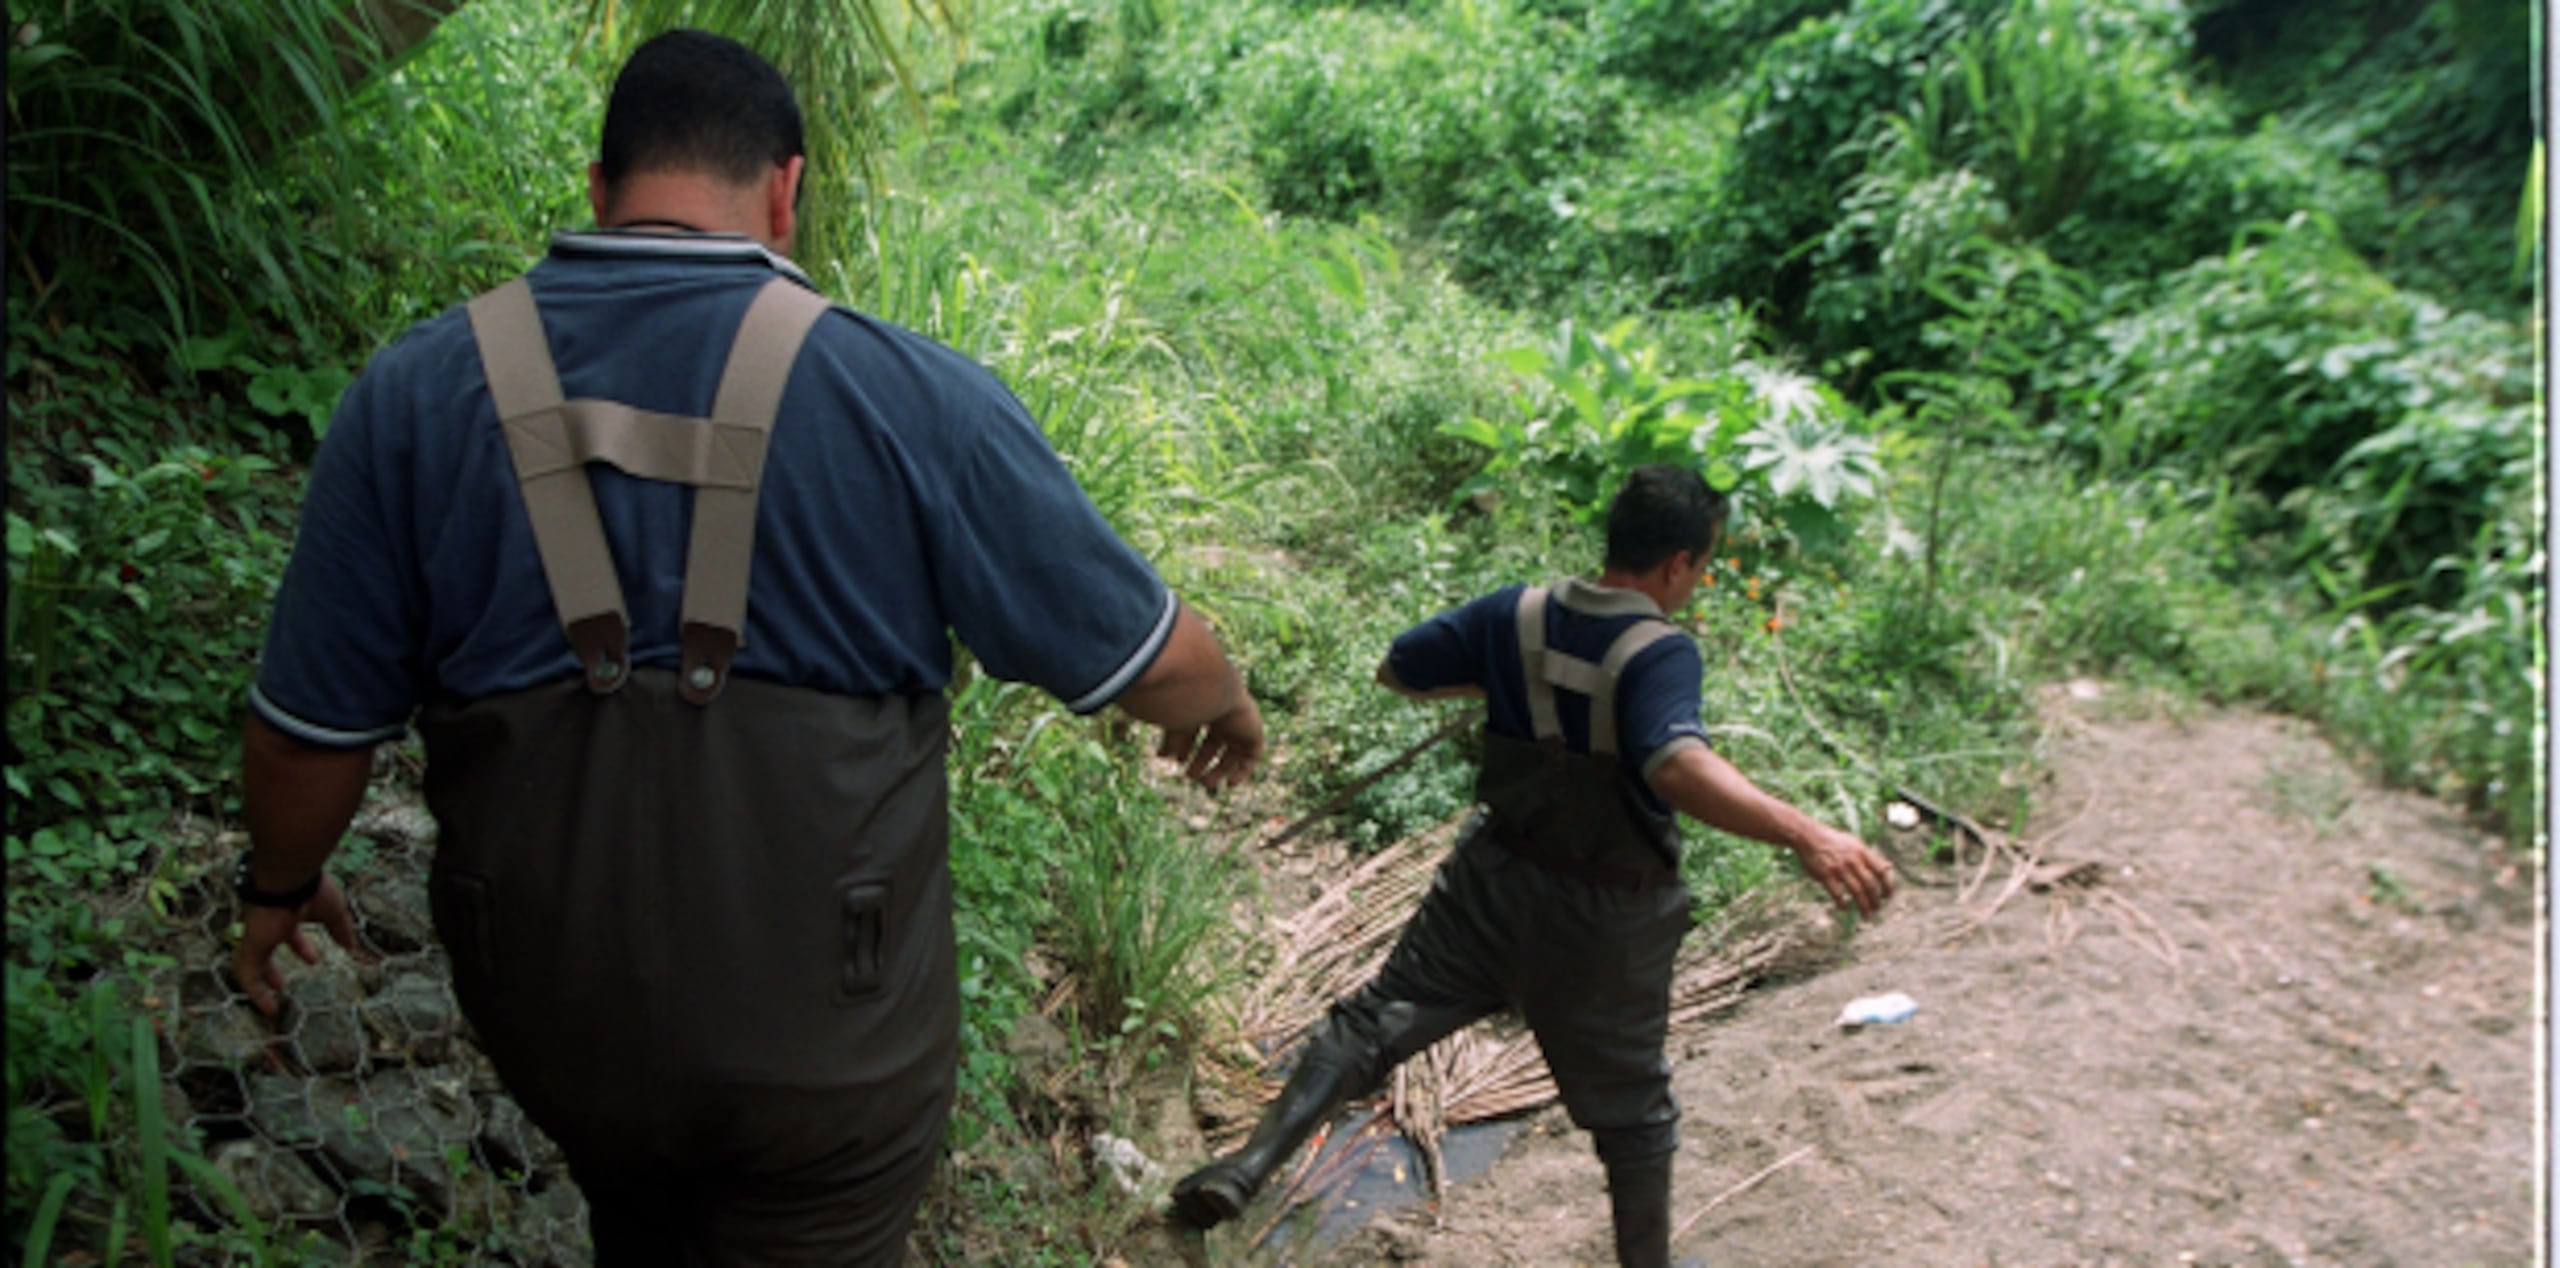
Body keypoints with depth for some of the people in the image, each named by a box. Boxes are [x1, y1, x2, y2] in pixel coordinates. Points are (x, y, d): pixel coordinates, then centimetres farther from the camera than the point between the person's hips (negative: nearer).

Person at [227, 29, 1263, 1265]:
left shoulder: (414, 394, -10)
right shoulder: (908, 396, -17)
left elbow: (312, 728, -2)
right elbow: (1148, 651, -8)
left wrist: (281, 884, 18)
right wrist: (1225, 702, 14)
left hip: (555, 1013, 3)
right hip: (826, 1039, -3)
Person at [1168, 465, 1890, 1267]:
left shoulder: (1515, 615, -6)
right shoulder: (1661, 655, -22)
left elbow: (1398, 670, 4)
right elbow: (1677, 764, -42)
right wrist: (1803, 833, -49)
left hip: (1495, 878, 4)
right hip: (1603, 921, -3)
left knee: (1380, 1016, 12)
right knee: (1628, 1107, 17)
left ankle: (1249, 1164, 0)